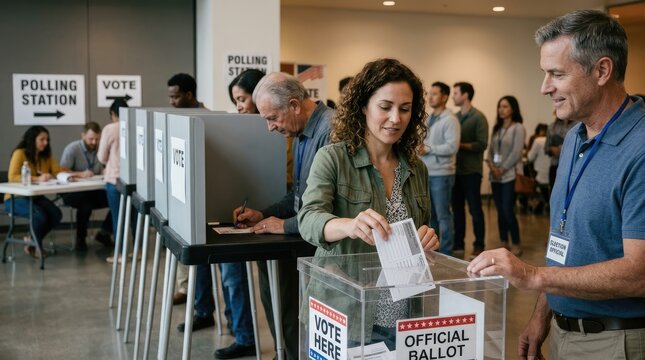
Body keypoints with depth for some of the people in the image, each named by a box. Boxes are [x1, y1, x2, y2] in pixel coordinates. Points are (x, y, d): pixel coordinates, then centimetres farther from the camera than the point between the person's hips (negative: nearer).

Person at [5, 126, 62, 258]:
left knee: (56, 215, -20)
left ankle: (32, 241, 6)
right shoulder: (19, 153, -13)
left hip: (35, 197, 6)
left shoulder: (46, 155, 6)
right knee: (40, 216, -31)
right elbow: (12, 177, -24)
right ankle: (36, 245, -1)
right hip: (16, 198, -6)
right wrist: (37, 178, -32)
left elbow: (58, 171, -3)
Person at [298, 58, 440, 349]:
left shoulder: (416, 169, 6)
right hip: (344, 316, -4)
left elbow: (417, 243, 14)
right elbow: (309, 220, -22)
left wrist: (426, 240, -10)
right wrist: (349, 225, -43)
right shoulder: (332, 158, -9)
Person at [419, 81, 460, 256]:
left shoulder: (450, 120, -9)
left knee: (443, 215, -1)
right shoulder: (428, 119, 15)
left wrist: (428, 149, -16)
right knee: (429, 214, 14)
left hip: (441, 174, -7)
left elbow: (452, 146, -19)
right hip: (426, 173, 8)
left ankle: (446, 253, 7)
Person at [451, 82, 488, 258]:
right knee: (457, 208, 10)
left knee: (475, 209, 1)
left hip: (471, 171, -6)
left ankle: (479, 245, 9)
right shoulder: (455, 117, 12)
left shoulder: (478, 117, -6)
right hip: (456, 170, 6)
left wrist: (460, 145, -19)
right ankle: (458, 243, 18)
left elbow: (482, 144, -13)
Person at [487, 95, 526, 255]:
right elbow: (491, 149, 13)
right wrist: (491, 165, -4)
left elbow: (516, 153, -11)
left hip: (509, 175, -6)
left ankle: (516, 245, 2)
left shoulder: (518, 128, -4)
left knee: (508, 211, -8)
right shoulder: (497, 128, 15)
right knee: (500, 211, 9)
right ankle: (504, 243, 17)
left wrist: (502, 169, -12)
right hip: (495, 176, 6)